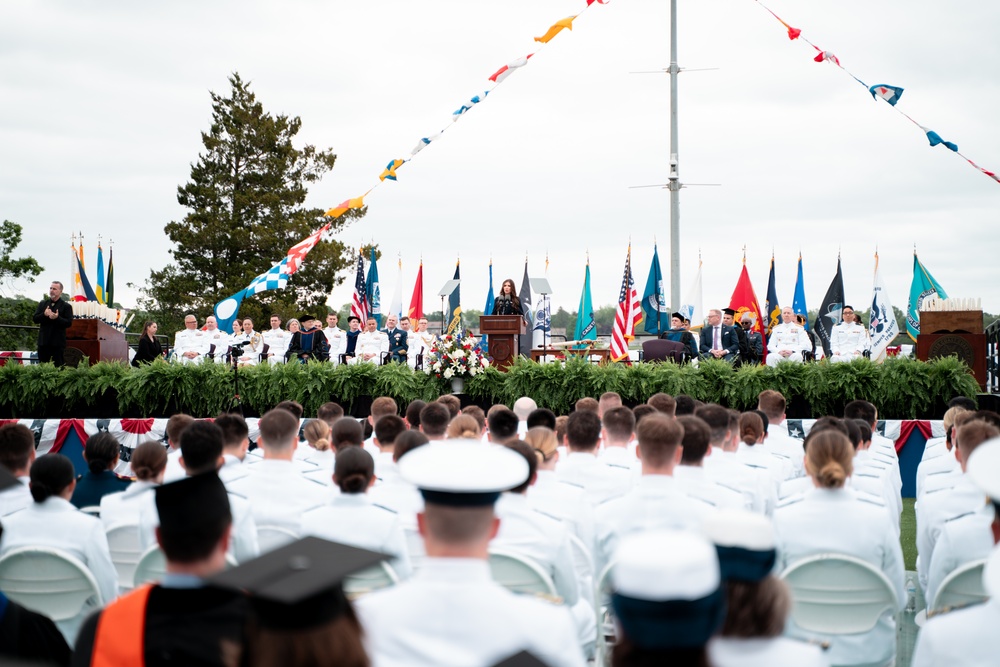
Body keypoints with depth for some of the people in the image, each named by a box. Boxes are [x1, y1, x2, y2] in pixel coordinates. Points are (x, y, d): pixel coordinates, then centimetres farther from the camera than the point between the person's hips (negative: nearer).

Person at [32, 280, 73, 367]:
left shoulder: (66, 306, 0)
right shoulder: (42, 304, 13)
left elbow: (68, 323, -7)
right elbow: (34, 319, 7)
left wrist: (57, 318, -24)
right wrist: (44, 315, -13)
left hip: (58, 343, -4)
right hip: (43, 341, 4)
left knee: (58, 366, -2)